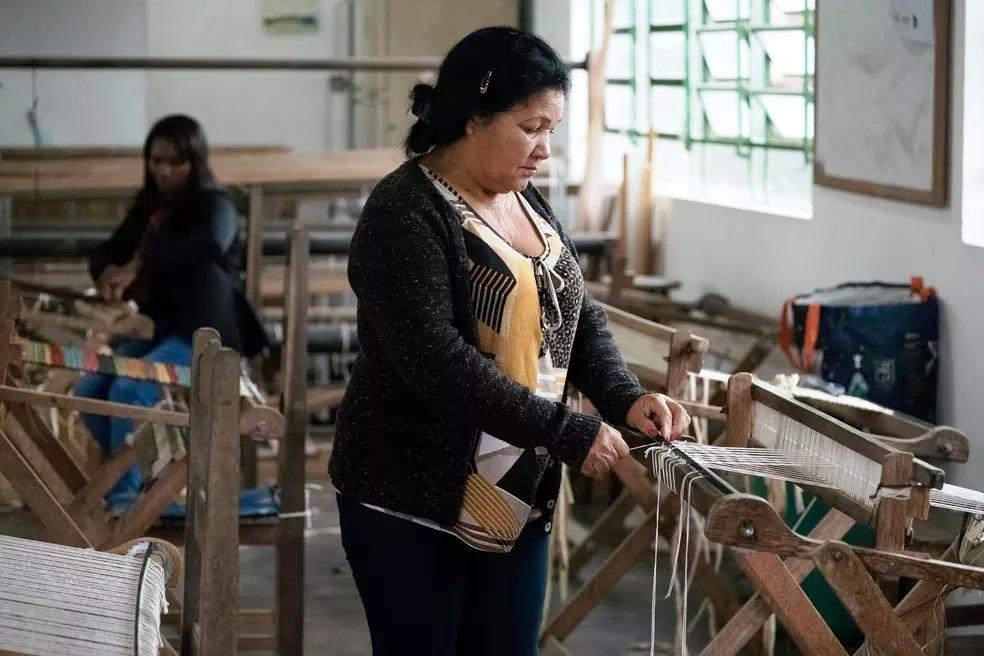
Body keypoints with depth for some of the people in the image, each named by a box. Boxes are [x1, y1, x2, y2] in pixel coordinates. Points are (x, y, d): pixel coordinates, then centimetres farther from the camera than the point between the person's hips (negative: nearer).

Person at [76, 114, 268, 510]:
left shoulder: (215, 205, -9)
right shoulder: (148, 208, 13)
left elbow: (211, 244, -32)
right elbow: (104, 254, 12)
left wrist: (139, 265, -34)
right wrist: (109, 272, -14)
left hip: (201, 332, -7)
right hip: (156, 326, 7)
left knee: (129, 390, -28)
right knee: (89, 392, -11)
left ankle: (124, 496, -20)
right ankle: (138, 477, 8)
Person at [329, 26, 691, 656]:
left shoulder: (528, 204, 10)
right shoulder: (405, 211, -17)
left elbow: (579, 318, 12)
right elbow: (435, 360, -26)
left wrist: (627, 397, -7)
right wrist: (567, 432, -25)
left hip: (518, 502, 7)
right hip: (414, 502, -7)